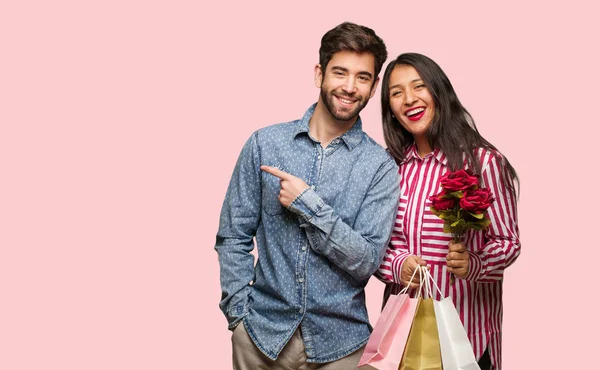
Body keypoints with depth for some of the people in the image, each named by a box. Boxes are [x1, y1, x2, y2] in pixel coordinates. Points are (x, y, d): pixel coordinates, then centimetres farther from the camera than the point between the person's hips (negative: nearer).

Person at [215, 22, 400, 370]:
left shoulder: (380, 166, -6)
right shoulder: (266, 143, -3)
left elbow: (366, 261, -11)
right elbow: (233, 236, 0)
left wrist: (308, 204, -19)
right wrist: (240, 313, -6)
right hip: (262, 334, 1)